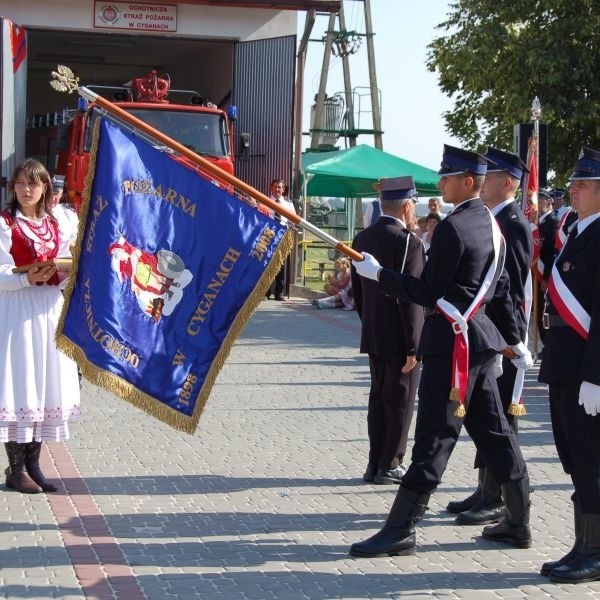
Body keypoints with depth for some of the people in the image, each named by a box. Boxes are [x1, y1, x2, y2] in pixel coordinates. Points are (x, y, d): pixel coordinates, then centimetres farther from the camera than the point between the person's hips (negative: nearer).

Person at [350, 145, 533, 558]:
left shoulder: (453, 227, -15)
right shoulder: (492, 224, 13)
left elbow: (428, 293, -15)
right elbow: (502, 290, 18)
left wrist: (378, 273, -10)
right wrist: (515, 341, 24)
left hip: (453, 341, -9)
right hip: (481, 340, 10)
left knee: (435, 435, -8)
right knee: (494, 431, 14)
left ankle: (401, 529, -4)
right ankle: (518, 523, 21)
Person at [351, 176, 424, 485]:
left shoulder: (362, 238, 6)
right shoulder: (408, 242, -18)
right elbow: (410, 298, -20)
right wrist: (413, 346, -17)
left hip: (373, 336, 7)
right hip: (399, 338, -7)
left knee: (378, 398, 15)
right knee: (400, 401, 4)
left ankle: (375, 463, 21)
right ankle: (390, 465, 10)